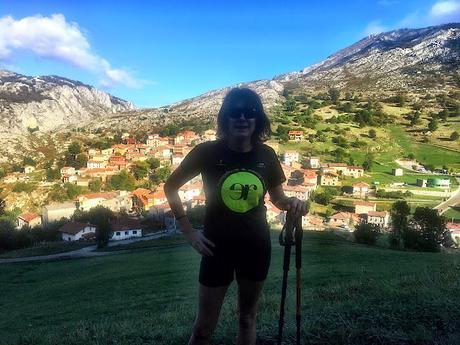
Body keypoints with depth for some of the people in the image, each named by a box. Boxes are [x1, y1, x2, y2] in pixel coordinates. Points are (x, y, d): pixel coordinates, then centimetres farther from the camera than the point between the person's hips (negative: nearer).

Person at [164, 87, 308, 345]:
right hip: (217, 246, -2)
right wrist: (188, 231, -6)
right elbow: (171, 186, -2)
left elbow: (278, 198, 8)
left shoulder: (266, 155, -7)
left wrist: (291, 203, -16)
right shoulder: (207, 152, -15)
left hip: (256, 247, 3)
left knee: (248, 318, 21)